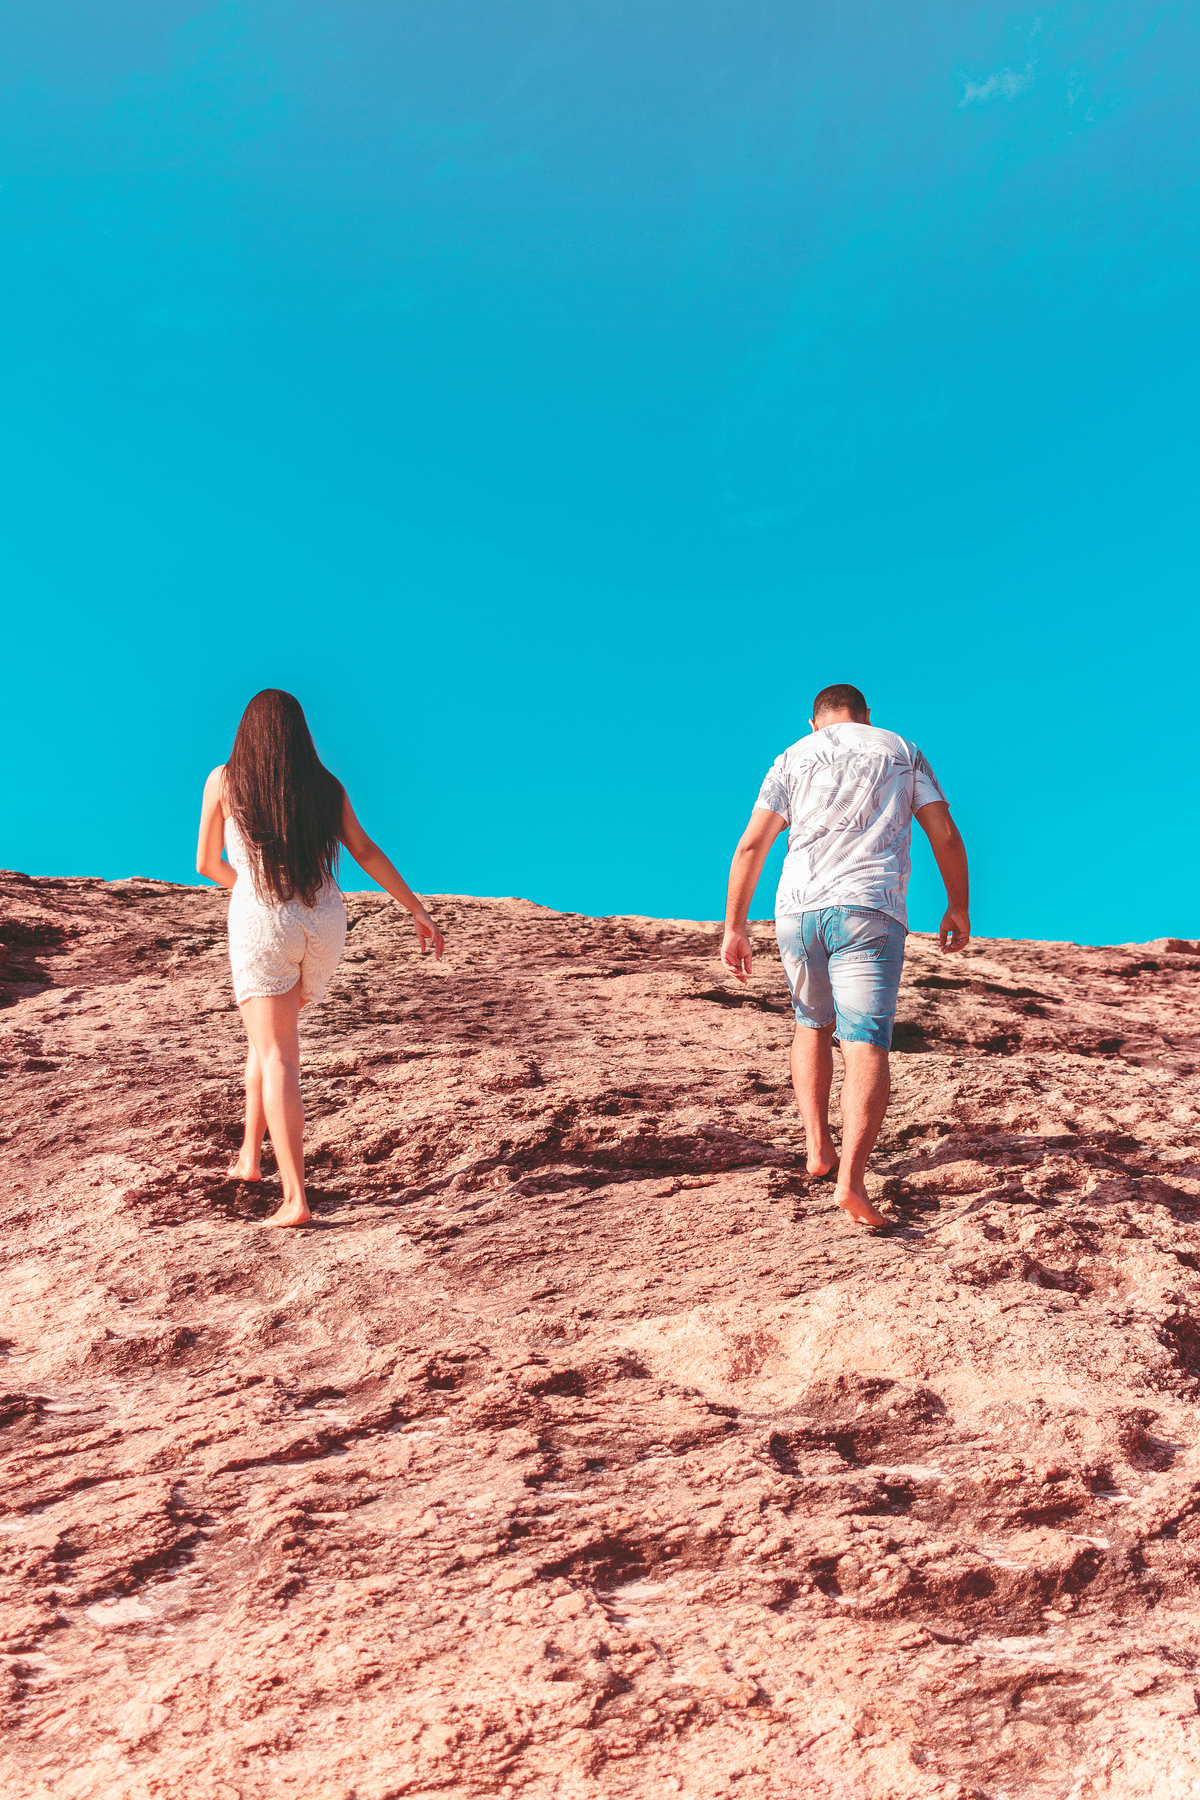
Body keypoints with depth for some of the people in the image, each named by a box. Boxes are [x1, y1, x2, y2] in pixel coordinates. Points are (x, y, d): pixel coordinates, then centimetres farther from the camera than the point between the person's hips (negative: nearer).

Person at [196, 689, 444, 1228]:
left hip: (261, 924, -4)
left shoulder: (224, 780, 2)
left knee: (278, 1059, -4)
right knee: (267, 1037, 25)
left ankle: (295, 1199, -11)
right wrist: (418, 910, 12)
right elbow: (367, 853, 7)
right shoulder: (326, 786, 8)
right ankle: (250, 1154, 30)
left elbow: (206, 863, 9)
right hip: (324, 923, 4)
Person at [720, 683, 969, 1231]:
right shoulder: (903, 752, 19)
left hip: (797, 908, 2)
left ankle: (818, 1150, 19)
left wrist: (734, 928, 11)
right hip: (870, 909, -2)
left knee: (813, 1024, 23)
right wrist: (958, 908, 22)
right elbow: (946, 838, 11)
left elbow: (750, 846, 9)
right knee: (866, 1044, -9)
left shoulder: (792, 757, 19)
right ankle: (851, 1177, -25)